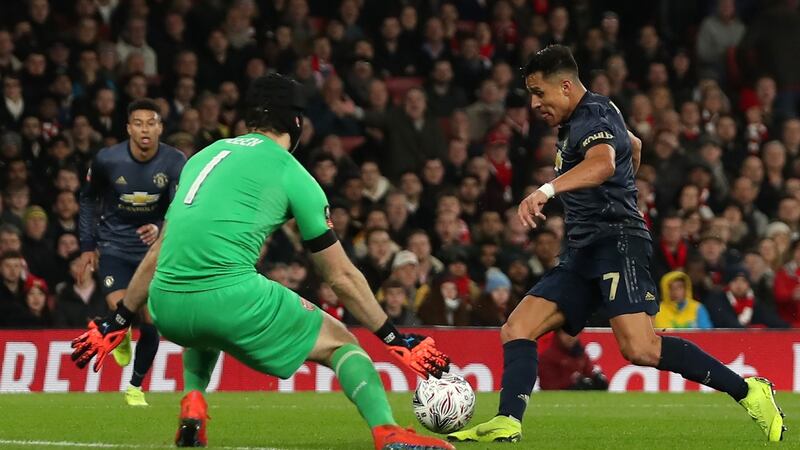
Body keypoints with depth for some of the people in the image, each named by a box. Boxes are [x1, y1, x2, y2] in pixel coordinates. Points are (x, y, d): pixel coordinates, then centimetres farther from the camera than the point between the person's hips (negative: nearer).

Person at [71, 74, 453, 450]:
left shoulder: (204, 156, 23)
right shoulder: (292, 174, 8)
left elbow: (158, 254, 27)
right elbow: (341, 277, 11)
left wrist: (116, 322, 36)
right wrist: (395, 339, 19)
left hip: (165, 308, 5)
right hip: (231, 301, -5)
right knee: (341, 343, 11)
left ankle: (192, 408, 20)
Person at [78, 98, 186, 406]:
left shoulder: (175, 162, -13)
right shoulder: (107, 160, -12)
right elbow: (88, 199, 6)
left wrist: (160, 228, -41)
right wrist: (87, 245, 4)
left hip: (153, 248, 1)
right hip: (113, 248, -1)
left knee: (150, 324, -4)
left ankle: (136, 387, 19)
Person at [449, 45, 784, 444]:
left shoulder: (593, 119, -11)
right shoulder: (577, 121, 21)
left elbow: (604, 163, -35)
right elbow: (634, 145, 40)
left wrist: (546, 191, -49)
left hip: (617, 241, -10)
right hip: (582, 254, 10)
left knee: (639, 349, -24)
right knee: (516, 330, -4)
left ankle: (748, 392, -14)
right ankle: (507, 424, -16)